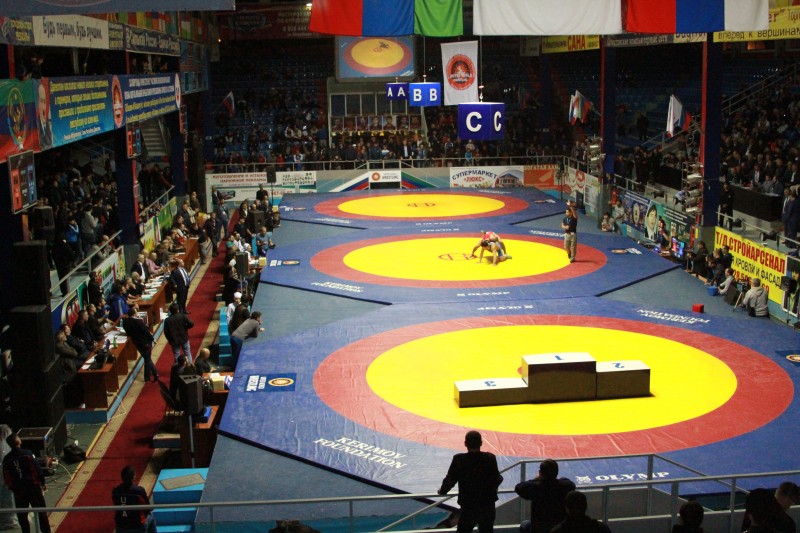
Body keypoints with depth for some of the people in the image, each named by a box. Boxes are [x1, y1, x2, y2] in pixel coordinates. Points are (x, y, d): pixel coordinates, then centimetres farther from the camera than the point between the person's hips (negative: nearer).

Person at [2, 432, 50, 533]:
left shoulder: (6, 459, 0)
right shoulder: (27, 453, -10)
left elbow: (6, 477, 6)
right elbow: (37, 470, -11)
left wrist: (12, 488, 17)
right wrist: (43, 483, -2)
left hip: (18, 490, 3)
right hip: (33, 487, -3)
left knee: (22, 515, 11)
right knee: (41, 511, 8)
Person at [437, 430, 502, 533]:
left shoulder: (459, 459, -14)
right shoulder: (490, 458, -11)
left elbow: (450, 480, -7)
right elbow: (496, 480, -3)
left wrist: (442, 491, 13)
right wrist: (500, 478, 21)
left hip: (467, 506, -1)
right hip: (487, 506, 1)